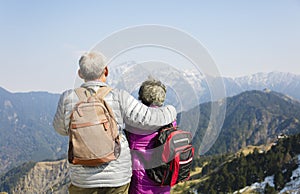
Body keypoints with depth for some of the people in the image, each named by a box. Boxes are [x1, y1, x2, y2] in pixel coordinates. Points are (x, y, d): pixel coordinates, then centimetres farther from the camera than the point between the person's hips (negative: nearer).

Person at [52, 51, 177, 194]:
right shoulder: (118, 98, -11)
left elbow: (61, 128, 10)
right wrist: (170, 112, 13)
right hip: (117, 175, 0)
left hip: (83, 176, 1)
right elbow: (149, 118, -7)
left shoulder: (68, 98, -7)